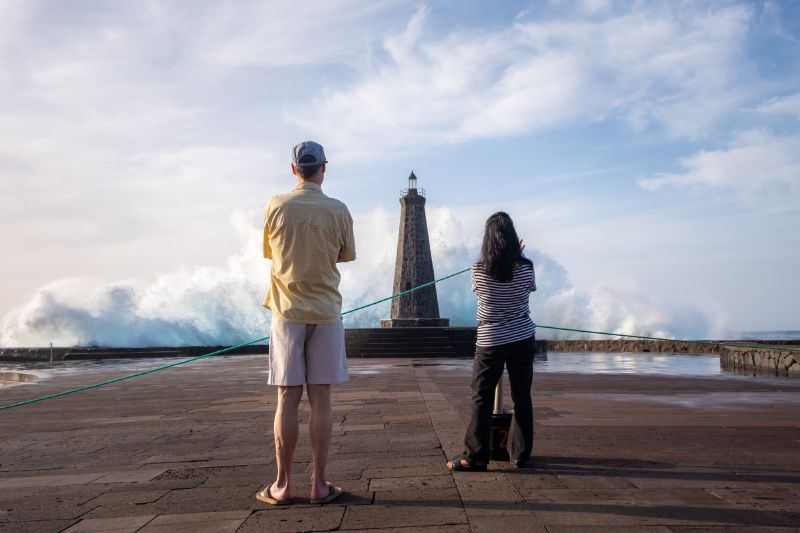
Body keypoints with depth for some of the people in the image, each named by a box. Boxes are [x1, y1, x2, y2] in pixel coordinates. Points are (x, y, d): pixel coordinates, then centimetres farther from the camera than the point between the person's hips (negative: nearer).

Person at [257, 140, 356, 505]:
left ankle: (282, 485, 9)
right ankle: (318, 484, 8)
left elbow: (269, 252, 11)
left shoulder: (276, 206, -2)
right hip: (325, 313, 0)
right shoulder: (338, 211, -2)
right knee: (320, 399, 3)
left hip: (287, 312, 0)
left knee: (288, 399, 4)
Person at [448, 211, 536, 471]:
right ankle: (521, 454, 15)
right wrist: (517, 256, 14)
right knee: (522, 397, 10)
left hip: (490, 341, -1)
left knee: (481, 398, 4)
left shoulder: (479, 269, -11)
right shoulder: (525, 267, -9)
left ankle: (475, 456, 2)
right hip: (523, 338, 2)